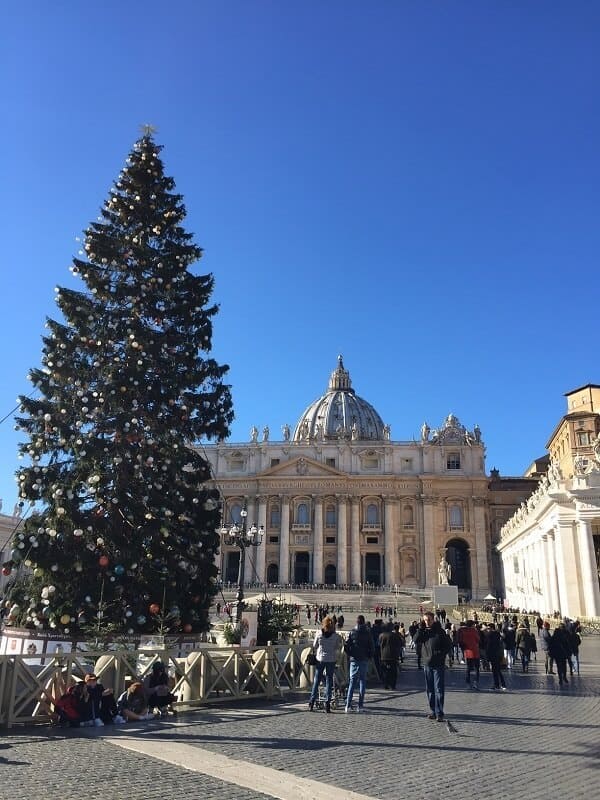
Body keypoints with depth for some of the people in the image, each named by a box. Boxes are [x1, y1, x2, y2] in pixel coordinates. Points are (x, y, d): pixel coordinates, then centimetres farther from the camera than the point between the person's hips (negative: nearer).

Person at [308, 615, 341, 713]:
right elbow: (338, 648, 0)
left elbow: (314, 646, 3)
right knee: (329, 681, 7)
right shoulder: (336, 636, -6)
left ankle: (311, 703, 10)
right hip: (331, 660, -1)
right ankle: (327, 704, 3)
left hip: (320, 659, 1)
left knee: (316, 681, 10)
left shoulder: (319, 634, -5)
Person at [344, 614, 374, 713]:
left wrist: (350, 654, 7)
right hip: (364, 660, 0)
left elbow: (346, 646, -7)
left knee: (352, 682, 5)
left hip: (354, 660, 0)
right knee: (362, 681, 8)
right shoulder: (367, 633, -2)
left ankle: (348, 705, -2)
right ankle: (360, 706, 5)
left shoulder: (352, 632, -3)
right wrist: (369, 656, 10)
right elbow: (371, 647, -3)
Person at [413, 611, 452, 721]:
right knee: (429, 690, 10)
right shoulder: (423, 631, 7)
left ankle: (439, 713, -5)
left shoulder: (439, 631, -4)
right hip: (427, 664, 4)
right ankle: (432, 711, 18)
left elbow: (449, 645, 0)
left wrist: (441, 654, -11)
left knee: (438, 689, -6)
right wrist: (421, 627, -10)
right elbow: (416, 639, -9)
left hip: (438, 664, -4)